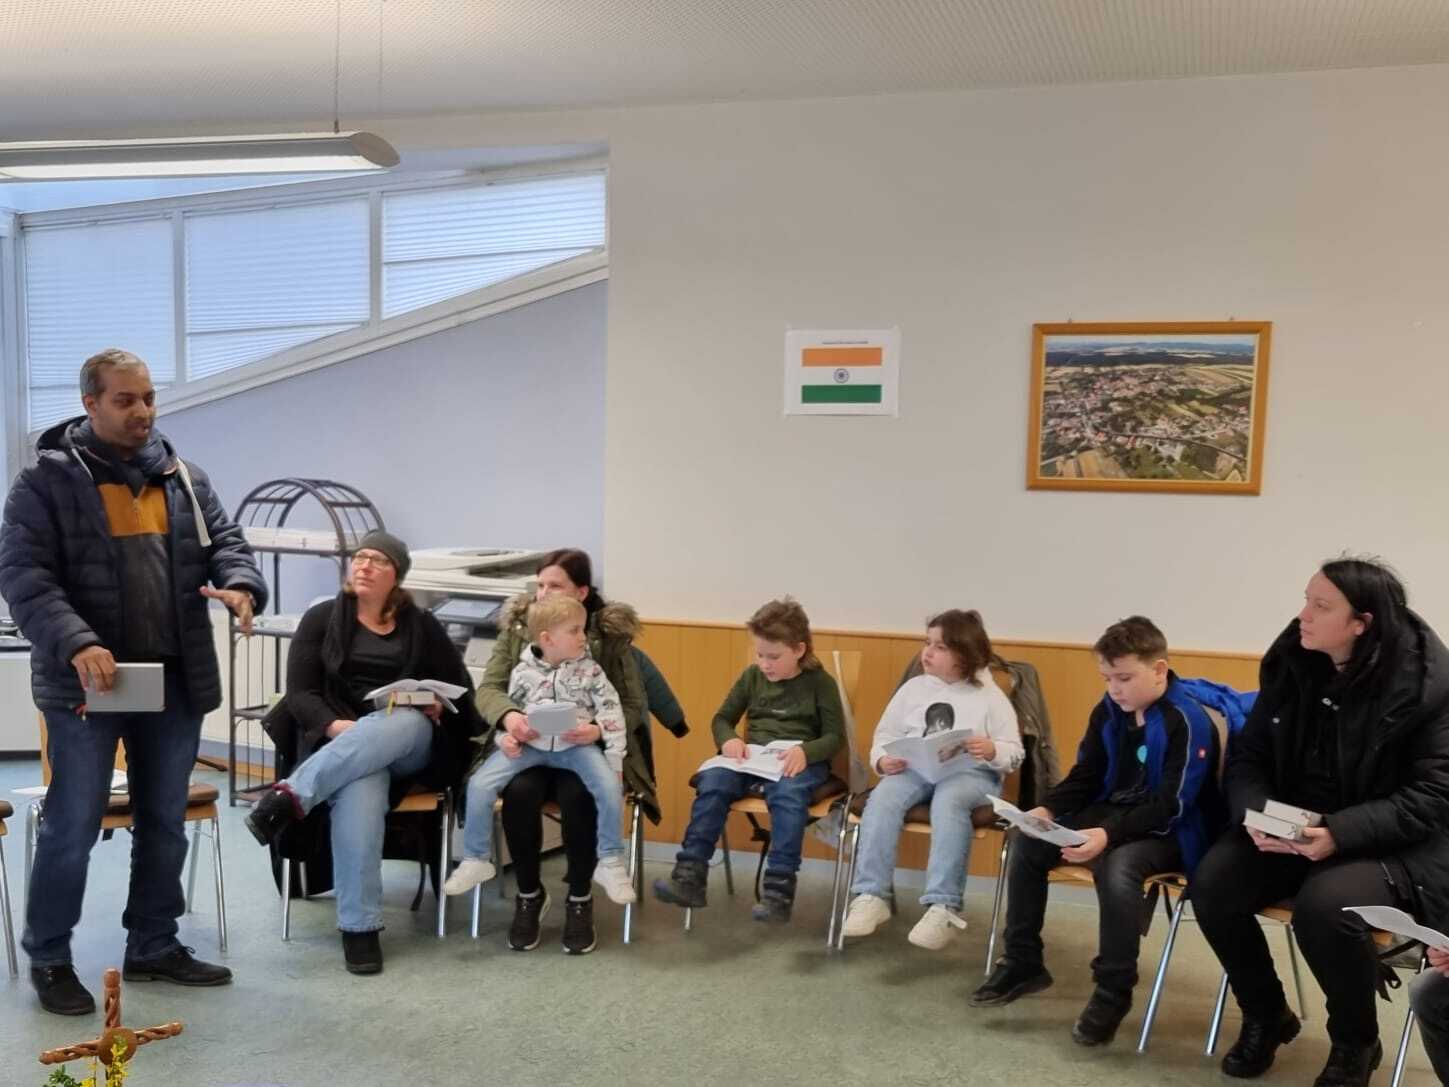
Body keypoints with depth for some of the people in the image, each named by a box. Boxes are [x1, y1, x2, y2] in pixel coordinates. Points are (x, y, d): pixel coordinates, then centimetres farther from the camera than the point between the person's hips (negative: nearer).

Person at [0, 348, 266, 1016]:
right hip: (87, 683, -5)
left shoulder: (183, 479, 10)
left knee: (165, 822, 13)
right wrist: (76, 643, -28)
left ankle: (153, 947, 27)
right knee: (73, 826, 3)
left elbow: (224, 540, 10)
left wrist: (241, 585, -14)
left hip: (175, 681, 5)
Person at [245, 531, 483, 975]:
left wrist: (440, 704, -10)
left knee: (401, 722, -38)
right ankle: (359, 927, -33)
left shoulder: (421, 625, 13)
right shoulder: (322, 617, 10)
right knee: (360, 797, -37)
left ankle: (292, 795, -40)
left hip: (410, 744, 1)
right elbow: (301, 693, 2)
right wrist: (337, 727, -18)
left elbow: (461, 685, 14)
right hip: (337, 740, -1)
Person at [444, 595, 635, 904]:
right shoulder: (523, 671, 0)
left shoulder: (589, 670, -1)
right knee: (479, 784, -16)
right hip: (530, 744, 1)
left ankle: (610, 864, -5)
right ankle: (476, 860, 5)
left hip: (574, 745, -1)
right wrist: (506, 737, -8)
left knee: (609, 786, -25)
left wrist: (614, 759, -7)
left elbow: (612, 712, -2)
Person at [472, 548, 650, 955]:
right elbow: (488, 687, -3)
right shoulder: (517, 625, 2)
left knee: (577, 795, -32)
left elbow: (632, 705, -6)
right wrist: (507, 715, -27)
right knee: (519, 792, -30)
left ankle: (580, 898, -8)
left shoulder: (612, 632, -5)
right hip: (528, 744, 2)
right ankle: (529, 894, -5)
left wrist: (600, 729, -28)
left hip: (585, 748, -2)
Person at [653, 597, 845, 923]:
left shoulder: (820, 682, 3)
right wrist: (728, 740, -5)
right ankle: (689, 877, -30)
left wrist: (805, 751, -21)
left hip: (799, 760, -3)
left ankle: (779, 891, -38)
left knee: (787, 794, -38)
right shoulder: (752, 676, 13)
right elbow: (722, 718, 18)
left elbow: (835, 736, 0)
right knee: (712, 782, -27)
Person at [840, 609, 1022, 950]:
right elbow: (885, 736, 16)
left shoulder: (989, 696, 8)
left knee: (949, 803, -38)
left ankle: (943, 906, -38)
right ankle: (870, 896, -28)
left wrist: (992, 750, -18)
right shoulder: (913, 688, 17)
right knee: (882, 798, -29)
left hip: (971, 772, -3)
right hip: (914, 768, 3)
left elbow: (1014, 755, 5)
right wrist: (883, 759, -6)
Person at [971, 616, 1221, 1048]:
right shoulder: (1108, 712, 3)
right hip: (1112, 813, 8)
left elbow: (1170, 807, -24)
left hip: (1167, 832, -8)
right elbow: (1086, 776, 9)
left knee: (1116, 867, -37)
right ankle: (1022, 963, 5)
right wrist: (1047, 809, -11)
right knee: (1027, 842, -6)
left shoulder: (1188, 722, -20)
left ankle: (1113, 990, -17)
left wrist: (1109, 834, -36)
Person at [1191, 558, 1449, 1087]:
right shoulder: (1292, 664, -2)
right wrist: (1256, 813, -18)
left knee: (1323, 905, -33)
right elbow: (1248, 755, 3)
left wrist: (1341, 833, -29)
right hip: (1291, 828, 5)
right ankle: (1265, 1017, 9)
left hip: (1395, 844, -5)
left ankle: (1355, 1043, -1)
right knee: (1212, 883, -18)